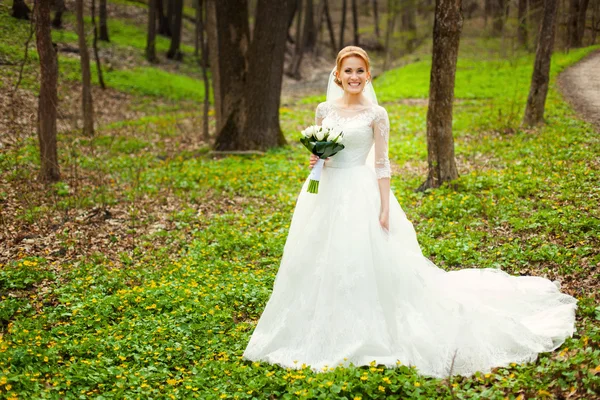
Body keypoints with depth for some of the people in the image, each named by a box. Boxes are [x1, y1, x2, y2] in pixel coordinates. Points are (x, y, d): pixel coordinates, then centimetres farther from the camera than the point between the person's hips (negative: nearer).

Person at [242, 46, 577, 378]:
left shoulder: (376, 114, -4)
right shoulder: (325, 110, 6)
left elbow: (381, 164, -5)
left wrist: (385, 208, -11)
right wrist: (315, 156, -8)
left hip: (359, 193, -4)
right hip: (326, 192, 5)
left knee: (361, 262, -3)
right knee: (324, 263, 9)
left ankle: (363, 335, 11)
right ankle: (327, 332, 23)